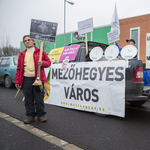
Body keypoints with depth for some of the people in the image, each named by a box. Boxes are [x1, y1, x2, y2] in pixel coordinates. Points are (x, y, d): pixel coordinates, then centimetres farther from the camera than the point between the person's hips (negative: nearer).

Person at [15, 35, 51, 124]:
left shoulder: (40, 52, 8)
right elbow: (19, 68, 14)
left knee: (39, 98, 2)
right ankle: (30, 115, 21)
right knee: (28, 99, 7)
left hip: (38, 78, -3)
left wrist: (42, 63, -14)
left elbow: (48, 62, 9)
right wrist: (17, 81, 9)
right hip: (26, 79, 3)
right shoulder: (22, 54, 16)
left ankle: (41, 115, 17)